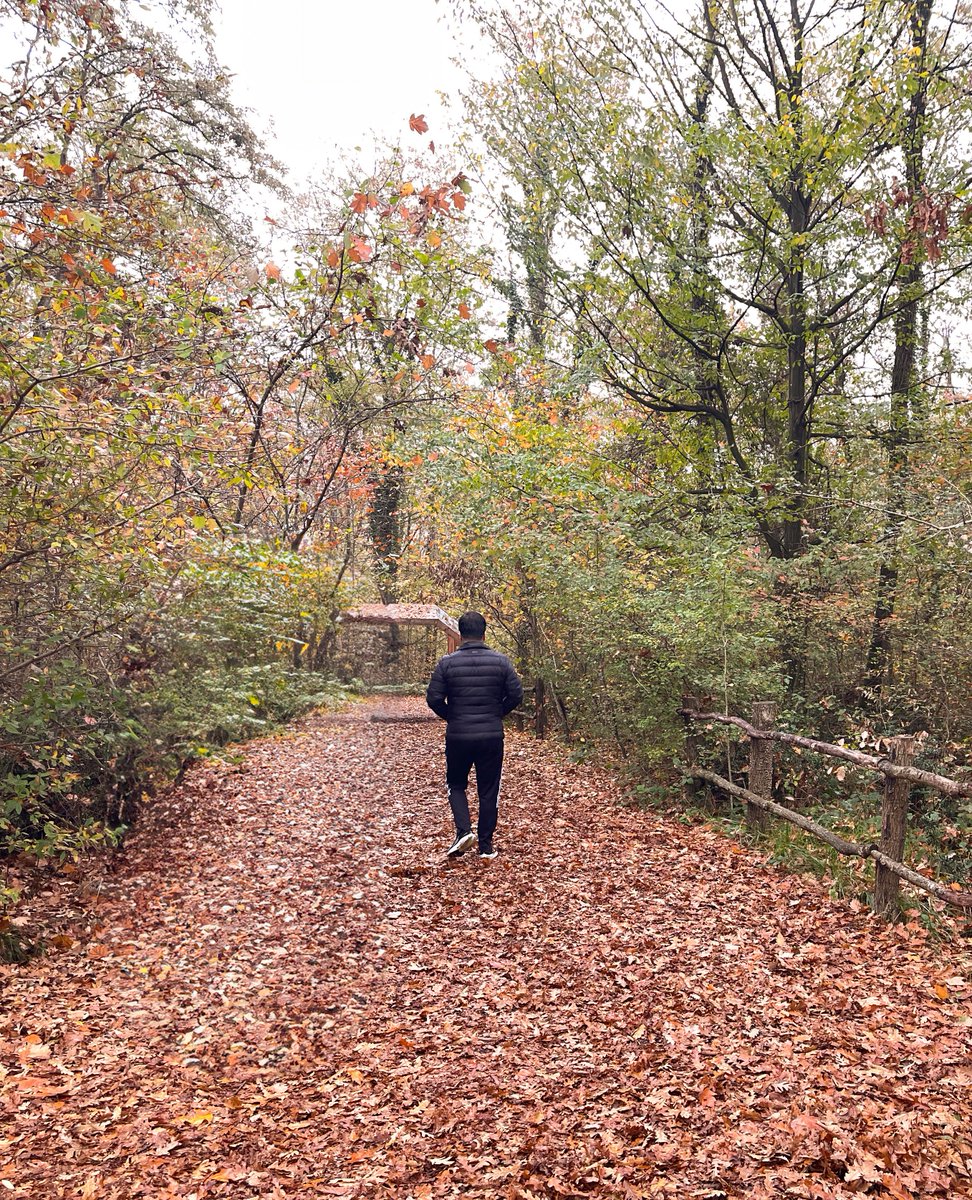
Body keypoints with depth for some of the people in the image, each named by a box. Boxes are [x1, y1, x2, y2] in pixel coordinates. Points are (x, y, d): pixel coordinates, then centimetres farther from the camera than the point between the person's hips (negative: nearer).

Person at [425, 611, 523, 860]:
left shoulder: (447, 662, -6)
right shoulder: (501, 661, -3)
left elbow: (433, 698, -8)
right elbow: (516, 694, -3)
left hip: (458, 736, -1)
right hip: (492, 737, 1)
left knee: (456, 785, 18)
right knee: (489, 791, 11)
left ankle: (463, 830, -1)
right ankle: (486, 846, 14)